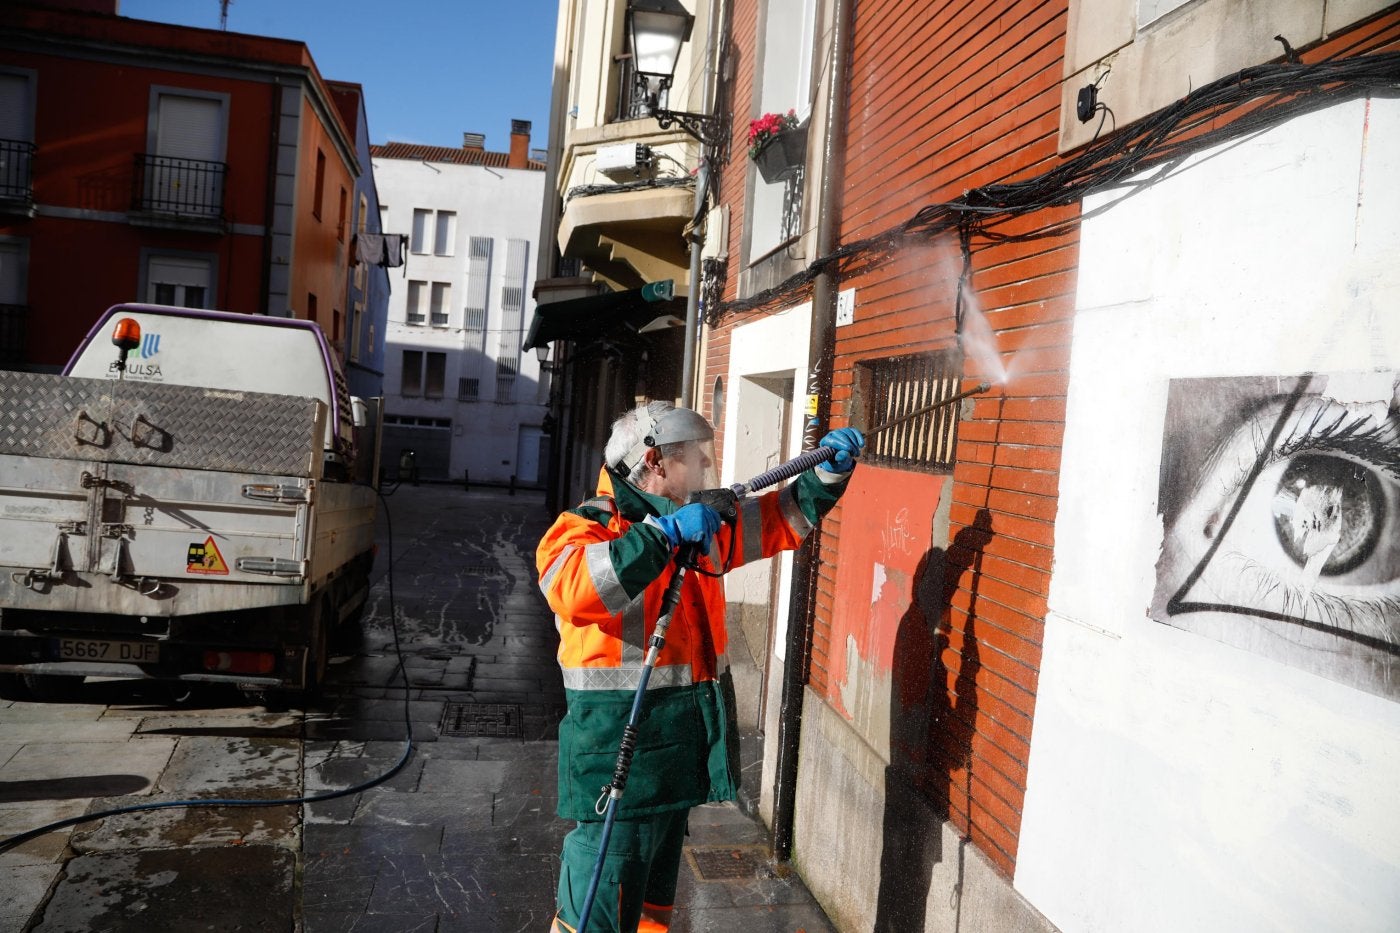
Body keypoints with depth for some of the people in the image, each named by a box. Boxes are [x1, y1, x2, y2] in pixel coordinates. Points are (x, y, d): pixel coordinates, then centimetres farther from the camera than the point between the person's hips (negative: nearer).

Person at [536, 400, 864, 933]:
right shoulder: (584, 528, -13)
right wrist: (664, 534, -33)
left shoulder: (703, 524, 9)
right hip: (620, 753, -8)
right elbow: (573, 590, -35)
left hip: (684, 748, 8)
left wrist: (831, 470, 4)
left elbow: (784, 517, 18)